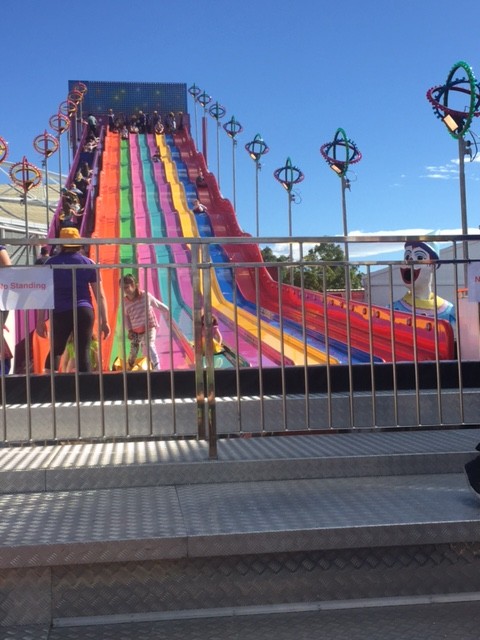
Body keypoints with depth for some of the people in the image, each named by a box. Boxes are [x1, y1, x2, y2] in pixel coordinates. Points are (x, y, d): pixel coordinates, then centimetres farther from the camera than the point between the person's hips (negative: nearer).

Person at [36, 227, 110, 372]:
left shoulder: (51, 263, 7)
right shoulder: (89, 263, 9)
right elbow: (100, 295, 5)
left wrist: (40, 320, 5)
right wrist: (104, 321, 8)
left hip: (60, 313, 0)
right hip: (84, 312, 0)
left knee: (56, 351, 18)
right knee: (84, 352, 0)